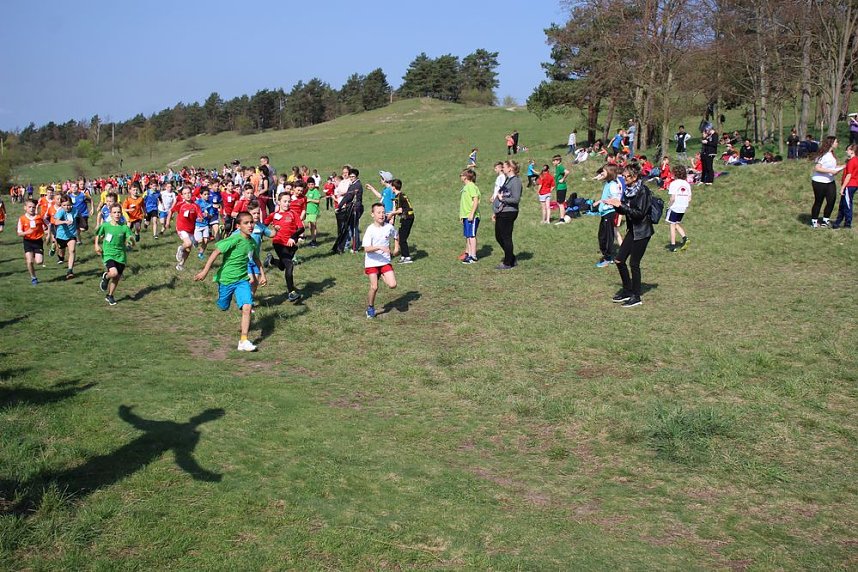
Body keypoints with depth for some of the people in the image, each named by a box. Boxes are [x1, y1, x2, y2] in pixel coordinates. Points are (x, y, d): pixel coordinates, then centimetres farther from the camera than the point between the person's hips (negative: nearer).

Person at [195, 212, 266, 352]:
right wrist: (205, 271, -27)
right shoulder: (235, 239, -21)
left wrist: (262, 273, 23)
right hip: (226, 278, -4)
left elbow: (255, 257, 21)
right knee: (223, 307, 15)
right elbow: (216, 252, -22)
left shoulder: (252, 241, 0)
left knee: (247, 307, -14)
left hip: (242, 279, 4)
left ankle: (244, 341, -10)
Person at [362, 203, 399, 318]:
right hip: (372, 262, -3)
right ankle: (370, 308, 14)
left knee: (392, 285, -10)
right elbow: (366, 249, -21)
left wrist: (396, 249, 15)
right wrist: (380, 247, -32)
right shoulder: (370, 230, -13)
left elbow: (396, 236, 22)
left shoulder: (389, 227, -2)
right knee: (374, 287, -9)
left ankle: (382, 276, 22)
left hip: (385, 261, 3)